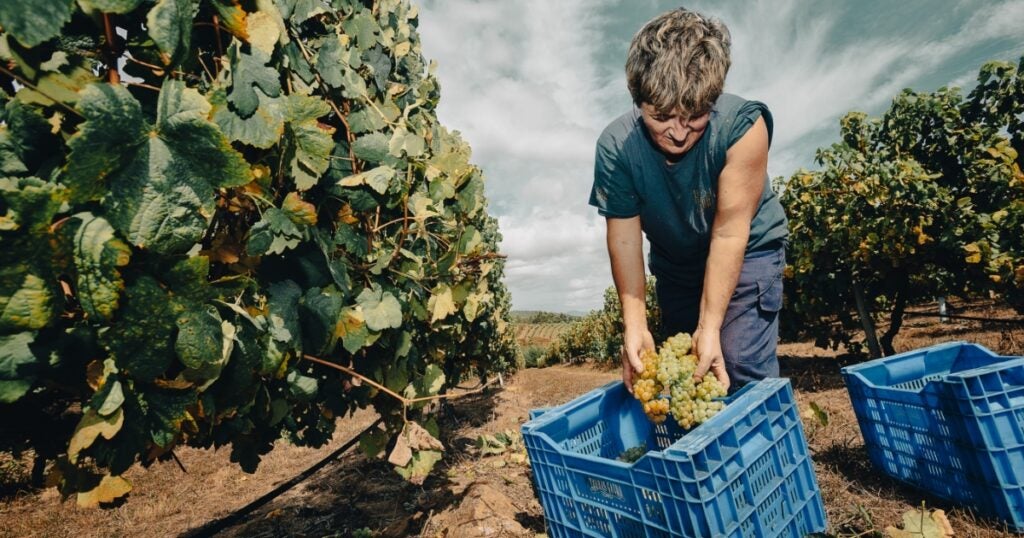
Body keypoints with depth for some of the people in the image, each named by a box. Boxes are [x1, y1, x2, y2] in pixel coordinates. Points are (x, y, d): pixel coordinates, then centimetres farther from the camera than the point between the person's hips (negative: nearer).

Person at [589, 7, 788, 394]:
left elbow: (729, 234, -29)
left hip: (747, 251, -2)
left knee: (743, 370, -15)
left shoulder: (742, 125, -30)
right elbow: (624, 240, -20)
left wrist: (710, 325, -30)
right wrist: (635, 325, -25)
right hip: (675, 263, 3)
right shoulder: (615, 147, -25)